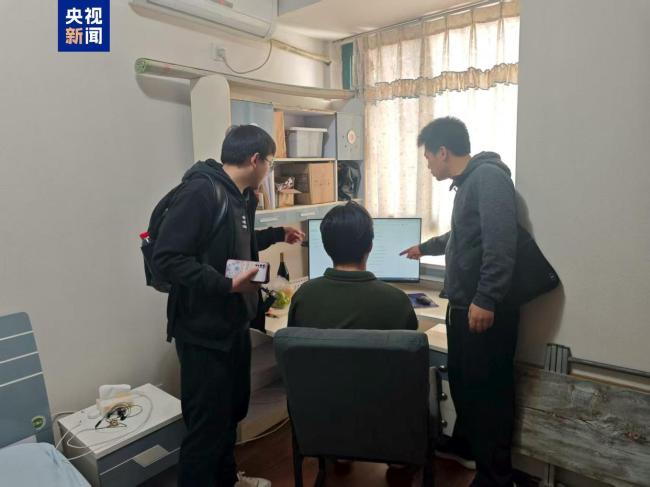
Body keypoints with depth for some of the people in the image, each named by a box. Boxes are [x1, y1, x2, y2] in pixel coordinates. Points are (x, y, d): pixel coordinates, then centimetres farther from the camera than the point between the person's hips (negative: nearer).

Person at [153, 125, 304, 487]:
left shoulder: (241, 196, 9)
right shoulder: (200, 191, -21)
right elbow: (167, 256, -26)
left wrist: (277, 234, 26)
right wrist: (225, 284, -30)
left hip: (235, 324, 10)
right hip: (204, 330, -9)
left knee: (233, 409, 22)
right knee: (208, 421, 5)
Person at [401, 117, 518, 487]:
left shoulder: (489, 177, -13)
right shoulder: (467, 182, 18)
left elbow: (500, 243, -24)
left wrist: (486, 300, -27)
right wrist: (424, 248, 46)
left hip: (486, 309, -10)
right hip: (465, 305, 10)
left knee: (488, 390, 2)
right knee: (462, 381, 20)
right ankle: (464, 444, 40)